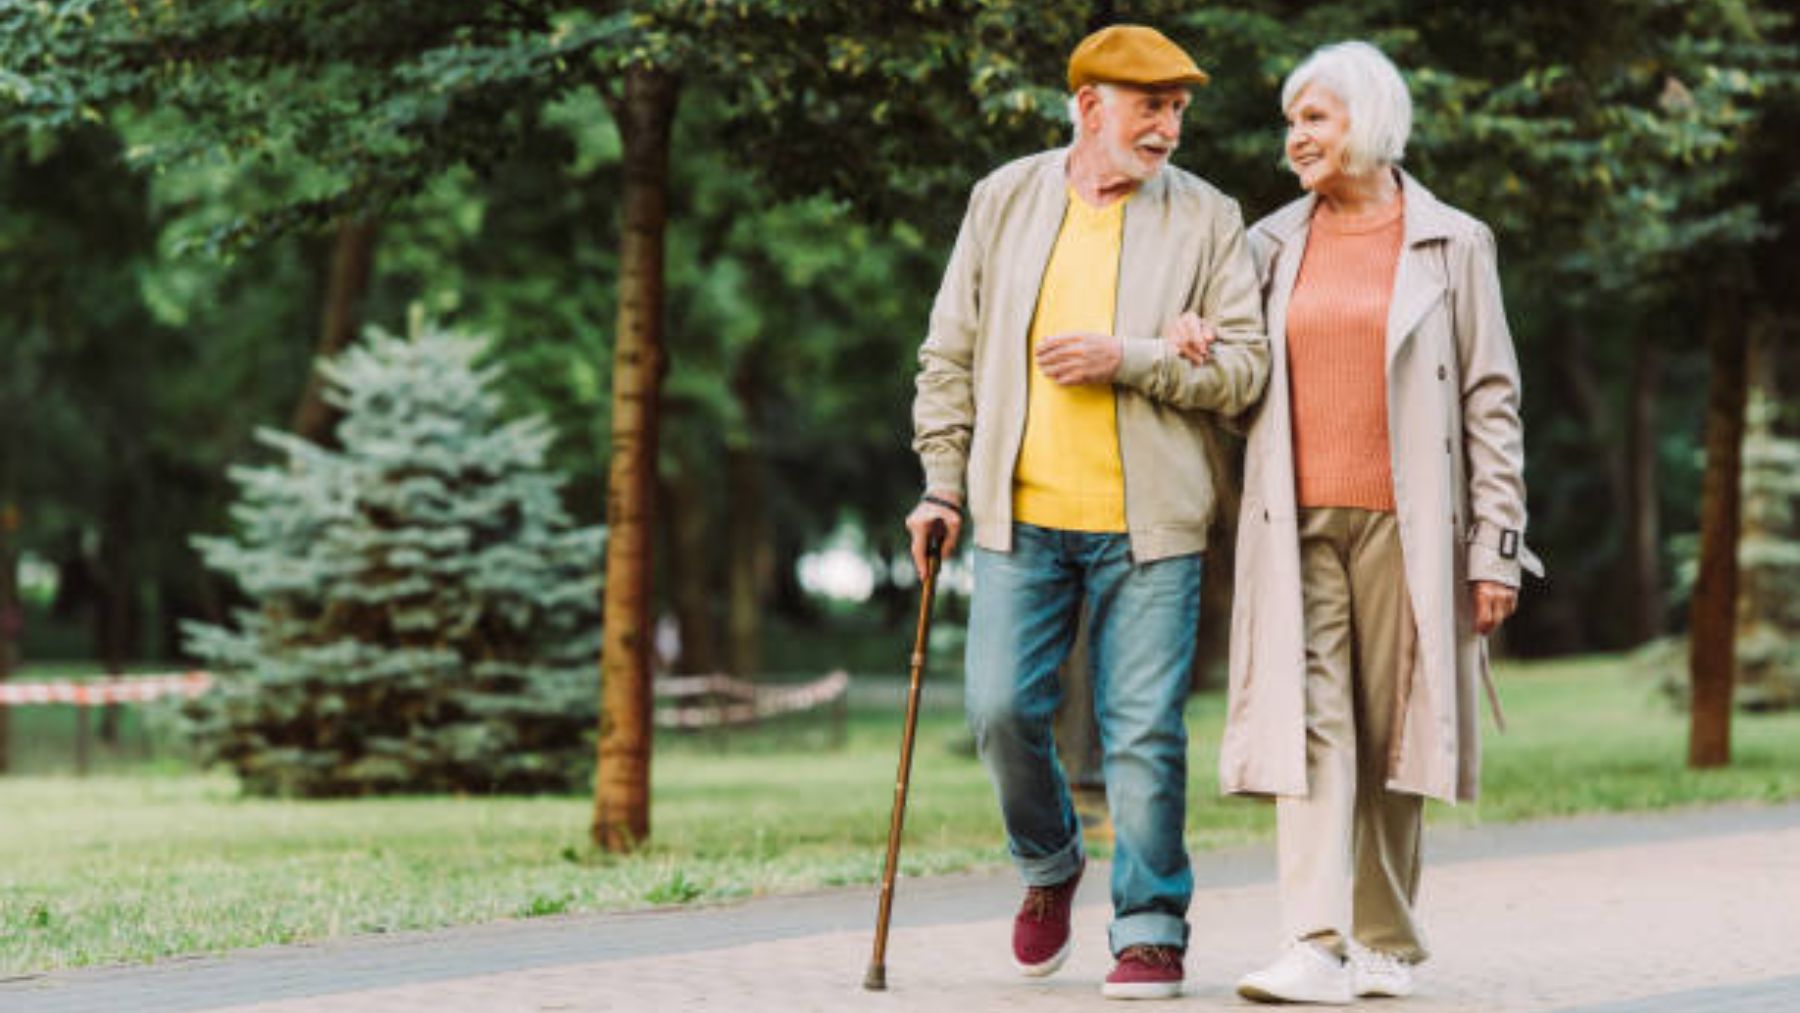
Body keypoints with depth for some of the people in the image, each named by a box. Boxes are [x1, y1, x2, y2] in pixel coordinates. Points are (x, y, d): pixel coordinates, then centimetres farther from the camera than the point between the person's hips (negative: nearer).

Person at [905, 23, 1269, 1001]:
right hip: (1021, 514, 2)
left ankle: (1151, 929, 8)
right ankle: (1049, 866, 26)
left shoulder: (1207, 219, 3)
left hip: (1146, 520, -2)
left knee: (1144, 730, -3)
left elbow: (1245, 365, -3)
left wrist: (1126, 359, -14)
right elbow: (951, 353, 12)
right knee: (1003, 710, -2)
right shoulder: (1005, 200, 9)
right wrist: (943, 481, 7)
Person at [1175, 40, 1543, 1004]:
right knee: (1310, 724, -10)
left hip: (1403, 521, -2)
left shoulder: (1452, 244, 4)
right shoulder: (1272, 244, 13)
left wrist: (1495, 544, -4)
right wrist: (1184, 330, 2)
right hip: (1298, 523, 2)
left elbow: (1491, 400, 3)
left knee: (1388, 735, 2)